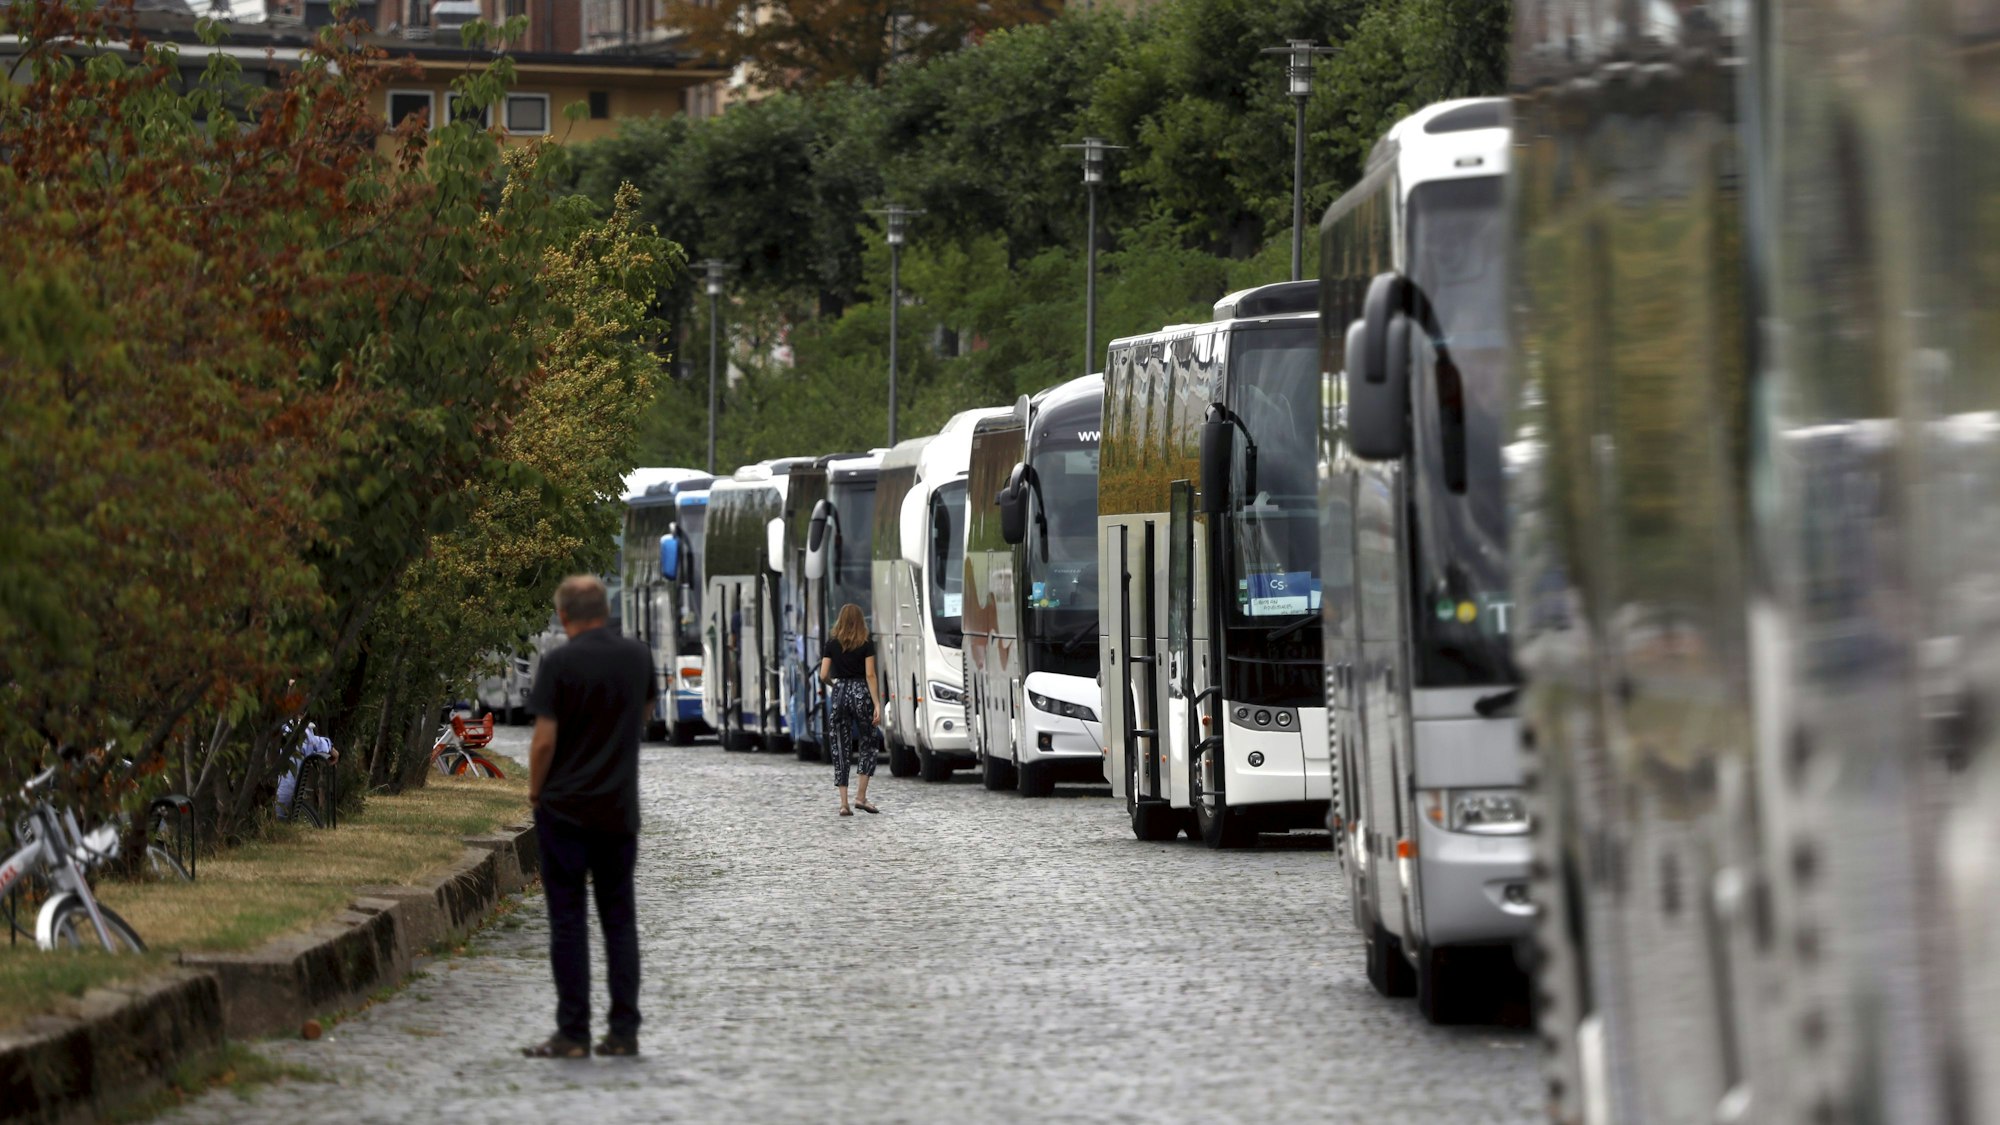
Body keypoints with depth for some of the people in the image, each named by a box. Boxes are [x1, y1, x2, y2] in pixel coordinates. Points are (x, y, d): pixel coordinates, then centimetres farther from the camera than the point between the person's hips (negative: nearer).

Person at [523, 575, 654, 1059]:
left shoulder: (559, 664, -13)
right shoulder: (639, 657, 4)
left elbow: (545, 740, -15)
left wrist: (535, 789, -1)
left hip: (565, 807, -4)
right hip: (620, 809, 4)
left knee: (568, 920, -1)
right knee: (619, 919, 8)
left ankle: (573, 1033, -2)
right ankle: (624, 1029, 6)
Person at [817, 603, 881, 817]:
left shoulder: (832, 645, 2)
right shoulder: (866, 645, -3)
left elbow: (823, 675, 0)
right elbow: (870, 675, -8)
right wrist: (877, 704, -8)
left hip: (839, 694, 2)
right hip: (861, 694, -2)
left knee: (840, 749, 5)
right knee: (867, 745, 13)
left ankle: (844, 803, 1)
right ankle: (861, 797, 3)